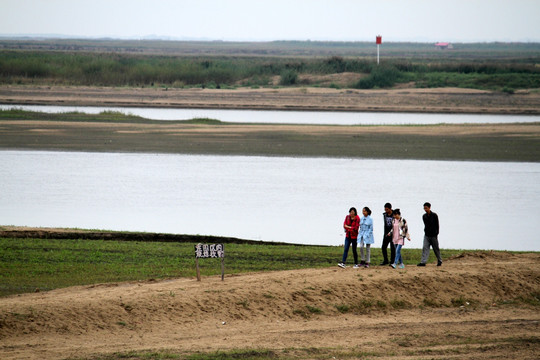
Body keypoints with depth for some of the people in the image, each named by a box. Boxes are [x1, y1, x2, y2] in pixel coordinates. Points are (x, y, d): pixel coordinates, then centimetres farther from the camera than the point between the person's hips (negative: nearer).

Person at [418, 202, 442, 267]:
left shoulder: (434, 215, -8)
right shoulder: (424, 216, 6)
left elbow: (437, 225, -6)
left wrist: (436, 234, -11)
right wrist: (426, 231, 10)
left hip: (433, 235, -4)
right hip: (426, 235, 4)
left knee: (436, 249, 5)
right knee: (425, 248, -7)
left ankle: (439, 261, 22)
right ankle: (423, 262, -13)